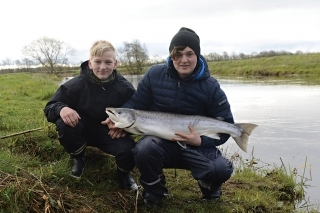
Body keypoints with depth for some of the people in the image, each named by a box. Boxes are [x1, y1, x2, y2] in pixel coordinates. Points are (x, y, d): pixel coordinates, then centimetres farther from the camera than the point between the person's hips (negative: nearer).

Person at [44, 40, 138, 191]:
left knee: (129, 150, -31)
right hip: (84, 130, 1)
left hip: (111, 133, -1)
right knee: (63, 124, -31)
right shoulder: (76, 85, -17)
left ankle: (124, 173, 8)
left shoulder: (125, 88, -15)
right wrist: (61, 109, -36)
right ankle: (78, 159, 1)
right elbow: (49, 107, -12)